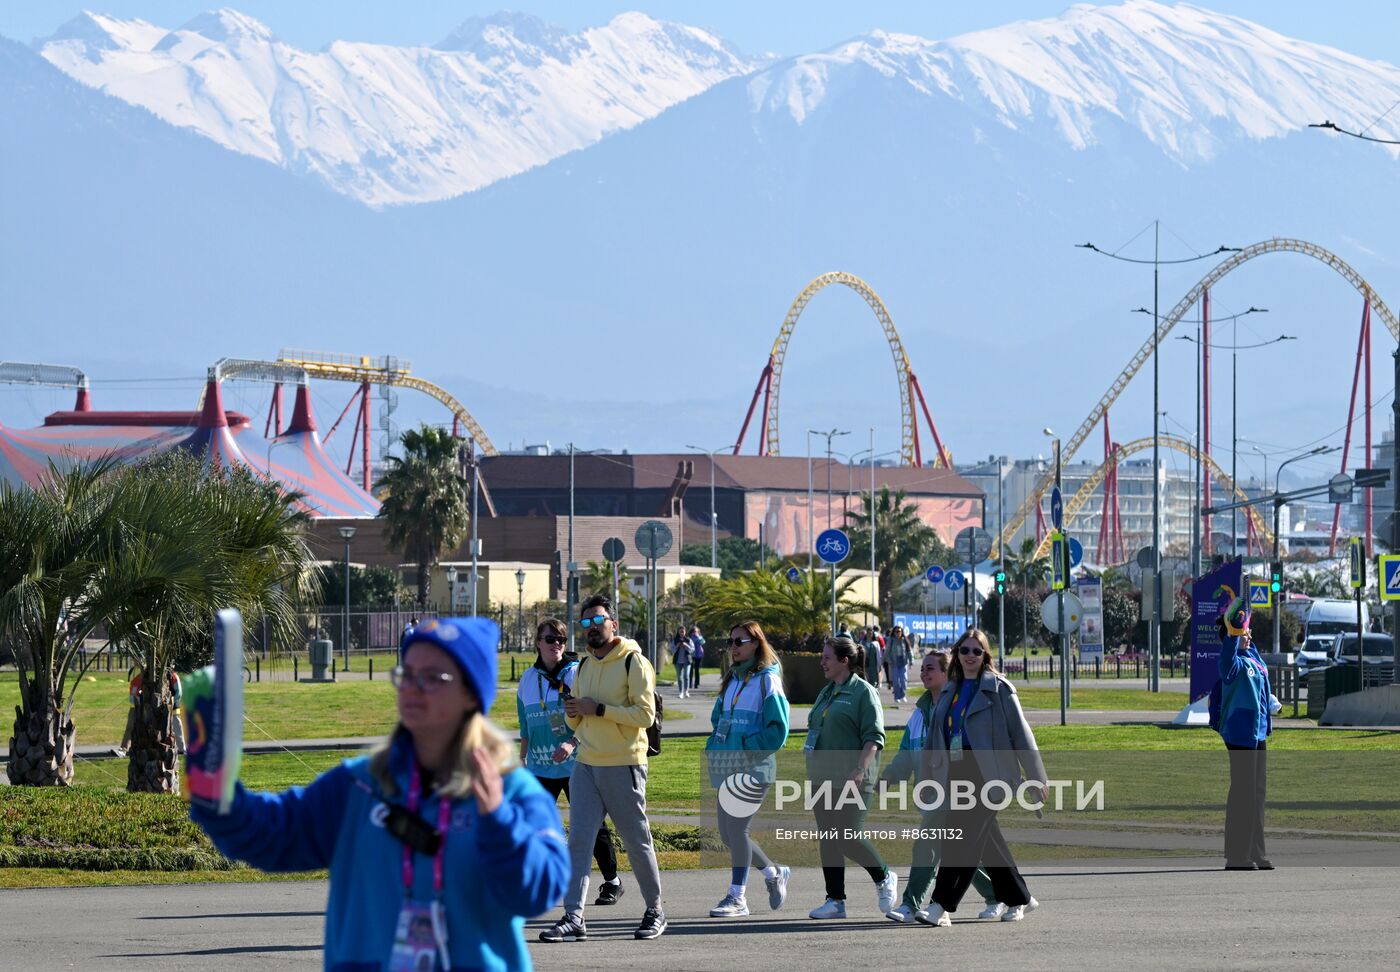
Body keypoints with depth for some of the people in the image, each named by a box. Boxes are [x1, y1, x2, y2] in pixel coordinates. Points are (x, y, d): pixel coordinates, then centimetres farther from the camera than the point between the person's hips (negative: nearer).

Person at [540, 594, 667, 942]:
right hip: (586, 765, 6)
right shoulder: (584, 666, 15)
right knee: (578, 839, -5)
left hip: (623, 766, -6)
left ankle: (655, 910, 20)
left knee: (637, 841, 4)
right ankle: (573, 918, -9)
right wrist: (574, 713, -1)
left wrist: (598, 708, -18)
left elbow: (645, 714, -16)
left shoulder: (633, 662, -7)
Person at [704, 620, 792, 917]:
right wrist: (713, 745, 7)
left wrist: (744, 745, -15)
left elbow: (777, 731, -12)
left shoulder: (767, 681, -6)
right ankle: (774, 873, 28)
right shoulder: (731, 679, 16)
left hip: (754, 768, -8)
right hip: (727, 770, 8)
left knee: (736, 827, -14)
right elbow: (718, 718, 25)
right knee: (728, 833, 8)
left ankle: (736, 897, -9)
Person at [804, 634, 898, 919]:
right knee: (828, 839, 5)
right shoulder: (826, 692, 17)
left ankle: (884, 879, 12)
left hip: (852, 781, -8)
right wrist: (813, 772, 19)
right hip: (823, 779, 8)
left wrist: (859, 771, -23)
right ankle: (835, 901, 8)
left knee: (849, 838, -11)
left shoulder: (863, 692, -7)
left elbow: (874, 738, -13)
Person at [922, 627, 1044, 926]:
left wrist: (1037, 778, -4)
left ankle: (941, 905, -17)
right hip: (958, 776, 7)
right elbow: (935, 738, 20)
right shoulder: (950, 691, 16)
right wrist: (927, 779, 17)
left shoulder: (998, 689, -2)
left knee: (963, 837, -14)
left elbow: (1021, 733, -3)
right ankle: (1019, 899, 23)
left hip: (987, 775, -7)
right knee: (988, 842, 11)